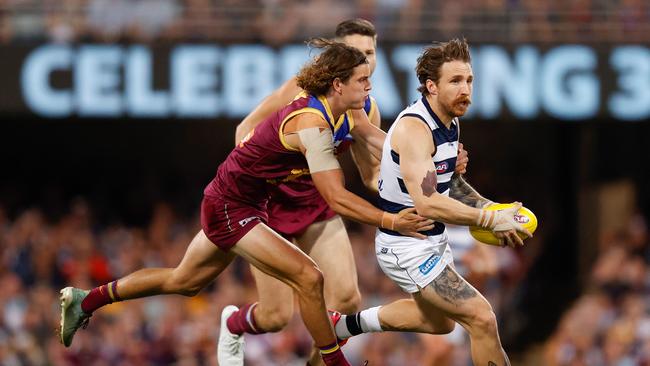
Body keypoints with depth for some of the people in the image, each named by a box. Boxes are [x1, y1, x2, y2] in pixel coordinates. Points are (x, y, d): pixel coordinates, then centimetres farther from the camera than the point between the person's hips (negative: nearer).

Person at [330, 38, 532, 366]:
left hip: (433, 239, 10)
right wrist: (492, 220, -31)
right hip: (406, 248, -10)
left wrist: (489, 207, 0)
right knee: (481, 317, -17)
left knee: (439, 321, 30)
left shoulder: (450, 123, 4)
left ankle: (348, 324, 42)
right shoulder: (414, 128, -26)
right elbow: (428, 203, -34)